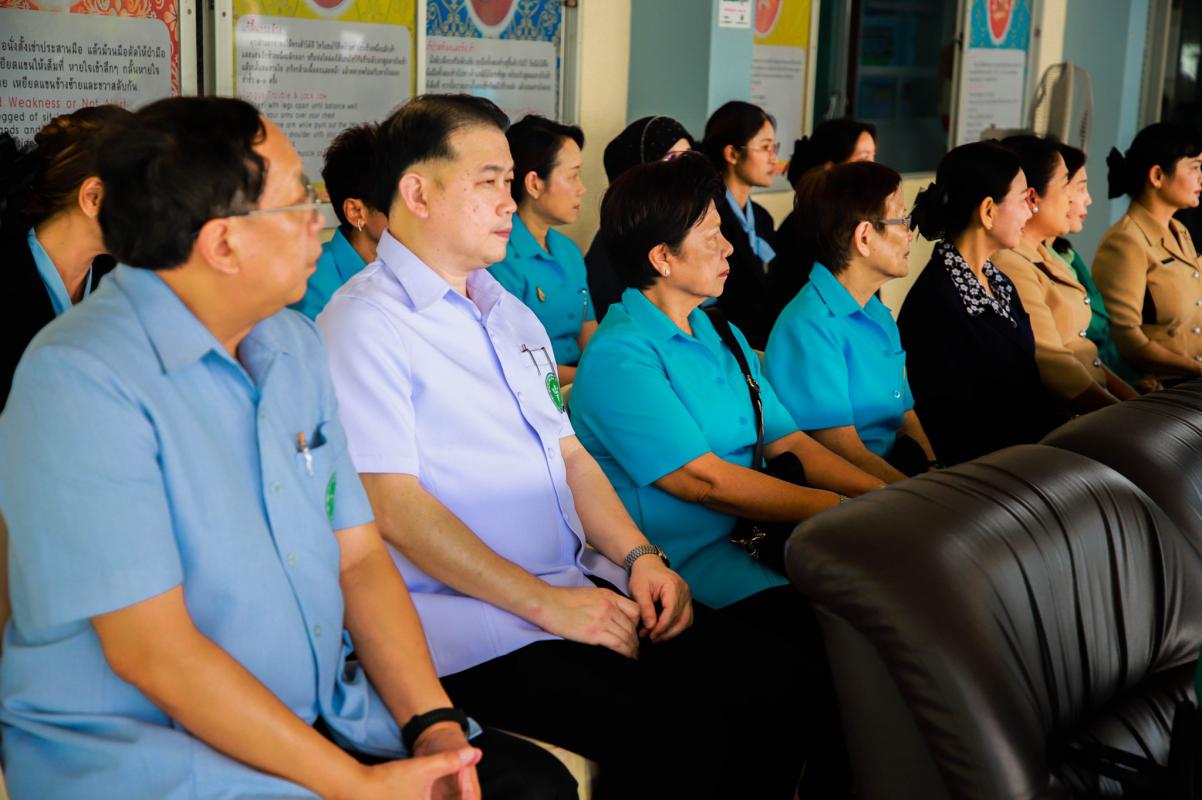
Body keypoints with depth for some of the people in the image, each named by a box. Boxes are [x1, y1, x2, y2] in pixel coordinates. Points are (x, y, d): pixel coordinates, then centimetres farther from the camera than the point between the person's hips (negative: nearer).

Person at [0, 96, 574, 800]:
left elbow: (358, 557, 7)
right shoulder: (79, 380, -17)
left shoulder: (295, 345, 9)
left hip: (326, 715, 7)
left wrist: (433, 722, -7)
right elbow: (151, 651, -20)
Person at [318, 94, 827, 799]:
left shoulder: (512, 315, 21)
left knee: (772, 681, -11)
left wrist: (640, 557, 2)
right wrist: (544, 603, -17)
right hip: (470, 619, -8)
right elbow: (395, 507, -14)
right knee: (672, 734, -27)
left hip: (584, 585, 8)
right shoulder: (364, 324, -7)